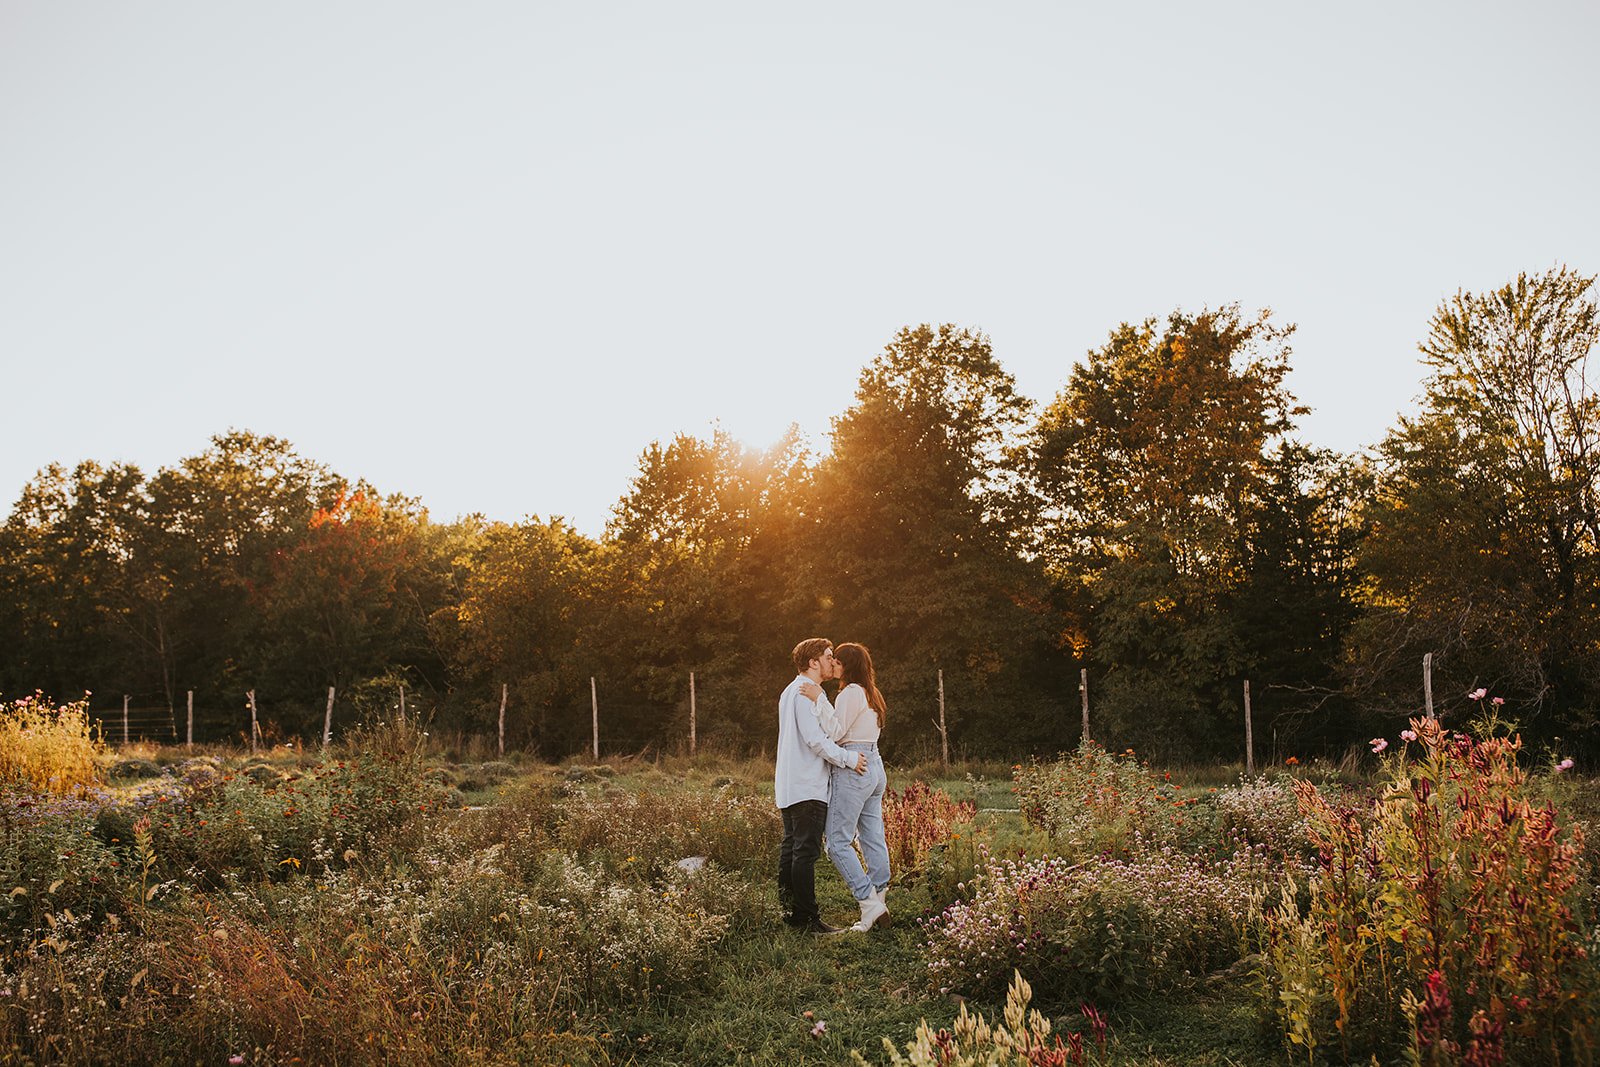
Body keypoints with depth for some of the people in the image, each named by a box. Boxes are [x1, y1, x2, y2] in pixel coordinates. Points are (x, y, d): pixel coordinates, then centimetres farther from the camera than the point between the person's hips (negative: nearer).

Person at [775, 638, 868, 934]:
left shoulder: (791, 691, 20)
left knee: (791, 848, 13)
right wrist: (849, 759, -14)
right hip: (807, 787, -11)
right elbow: (815, 739, -21)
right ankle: (808, 918, -7)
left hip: (788, 786, 11)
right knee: (807, 851, -9)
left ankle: (790, 909, 19)